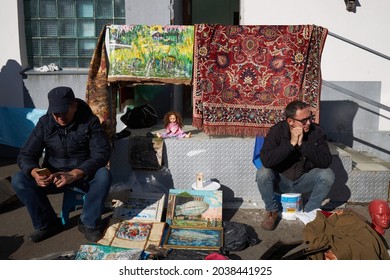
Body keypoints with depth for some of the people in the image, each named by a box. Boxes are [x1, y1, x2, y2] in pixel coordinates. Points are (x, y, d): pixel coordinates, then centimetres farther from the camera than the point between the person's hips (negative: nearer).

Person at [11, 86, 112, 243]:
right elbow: (26, 155, -8)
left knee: (104, 176, -34)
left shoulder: (89, 121, -14)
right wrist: (36, 173, -33)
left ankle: (89, 223, -11)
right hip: (53, 177, 2)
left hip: (84, 176, -2)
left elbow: (102, 153, -23)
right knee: (19, 180, -20)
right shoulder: (44, 123, -7)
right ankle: (48, 223, -4)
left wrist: (73, 174, -37)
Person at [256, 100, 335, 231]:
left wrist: (302, 144, -32)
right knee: (263, 174, -30)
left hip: (304, 180, 2)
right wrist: (291, 143, -34)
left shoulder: (316, 131, -13)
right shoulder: (277, 130, -17)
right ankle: (272, 211, -3)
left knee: (327, 175, -24)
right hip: (280, 180, -1)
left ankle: (309, 212, -2)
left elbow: (326, 161, -24)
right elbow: (265, 160, -31)